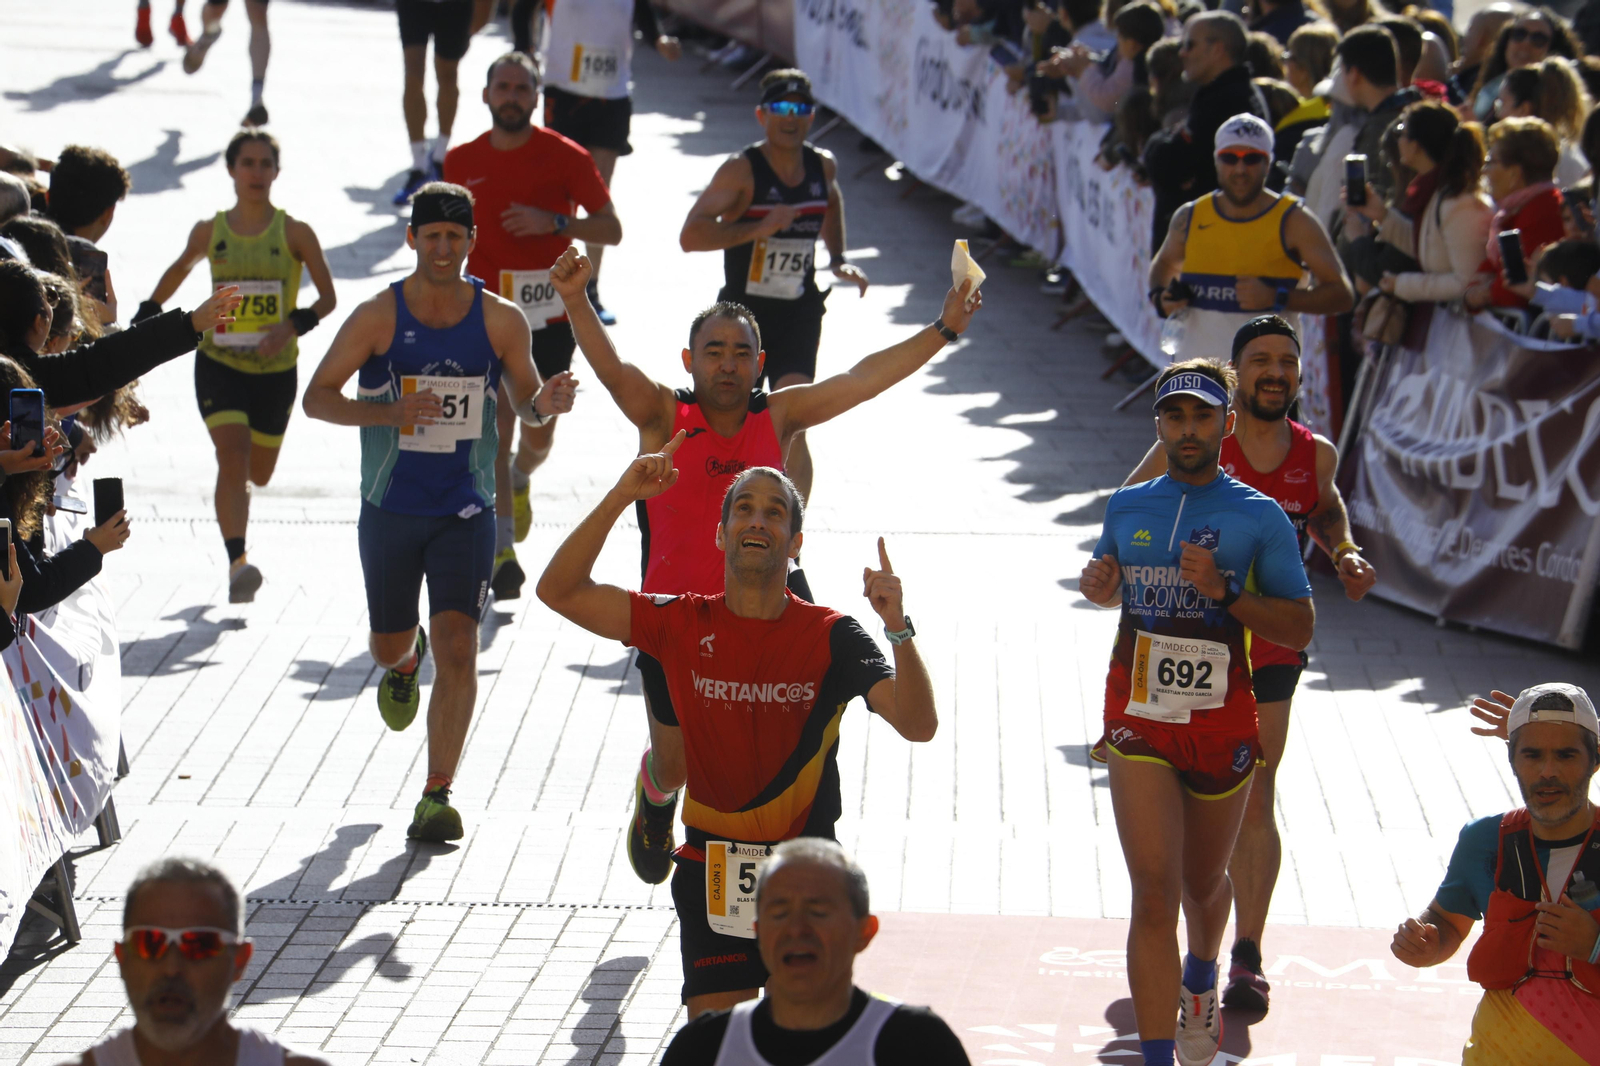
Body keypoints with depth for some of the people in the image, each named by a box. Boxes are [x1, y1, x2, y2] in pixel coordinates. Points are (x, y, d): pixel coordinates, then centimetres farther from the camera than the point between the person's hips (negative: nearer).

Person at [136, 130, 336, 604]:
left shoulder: (295, 234, -5)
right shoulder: (209, 231, 0)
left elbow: (327, 298, -3)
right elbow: (179, 270, 19)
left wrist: (293, 325, -21)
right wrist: (146, 316, 14)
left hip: (276, 370, 1)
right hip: (219, 365, -1)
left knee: (258, 474, 15)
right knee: (232, 457, -21)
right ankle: (237, 563, -27)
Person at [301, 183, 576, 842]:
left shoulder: (501, 321, -4)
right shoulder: (378, 317, -8)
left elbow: (523, 400, 10)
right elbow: (316, 398, -8)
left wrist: (543, 404, -15)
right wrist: (387, 413, -25)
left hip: (466, 511, -1)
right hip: (390, 509, 1)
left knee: (457, 646, -13)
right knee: (389, 647, 15)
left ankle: (437, 796, -6)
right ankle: (406, 664, 56)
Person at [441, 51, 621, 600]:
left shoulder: (564, 156, -4)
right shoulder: (462, 162, 4)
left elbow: (610, 228, -6)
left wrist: (554, 222, -21)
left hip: (549, 313, 0)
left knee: (539, 435, 9)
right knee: (495, 430, -10)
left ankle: (520, 479, 45)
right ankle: (502, 550, -6)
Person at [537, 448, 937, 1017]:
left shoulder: (831, 636, -4)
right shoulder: (685, 624, 1)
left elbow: (918, 725, -15)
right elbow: (559, 592, -3)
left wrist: (898, 627, -31)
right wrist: (619, 498, -13)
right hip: (712, 873, 1)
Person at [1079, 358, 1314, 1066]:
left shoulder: (1260, 517, -4)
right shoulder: (1126, 508, 5)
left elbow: (1300, 628, -6)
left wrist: (1225, 592, -19)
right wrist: (1096, 584, 1)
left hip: (1223, 723, 0)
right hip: (1140, 720, 0)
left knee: (1203, 883, 19)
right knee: (1154, 894, -11)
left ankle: (1201, 980, 52)